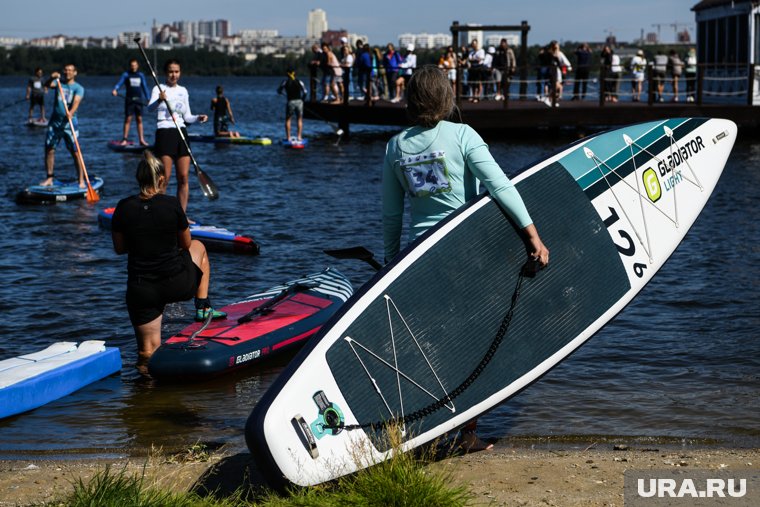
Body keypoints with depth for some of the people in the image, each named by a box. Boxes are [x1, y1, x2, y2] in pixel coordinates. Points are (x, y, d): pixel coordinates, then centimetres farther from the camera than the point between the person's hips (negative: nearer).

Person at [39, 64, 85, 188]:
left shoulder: (78, 88, 0)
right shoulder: (58, 82, 9)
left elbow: (76, 101, -17)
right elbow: (47, 85, -10)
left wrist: (71, 112, -36)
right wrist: (52, 78, -31)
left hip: (70, 122, -3)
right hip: (55, 121, 4)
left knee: (75, 152, -7)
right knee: (49, 149, 4)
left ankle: (81, 180, -2)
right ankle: (49, 178, 15)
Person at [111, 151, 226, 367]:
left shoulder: (123, 208, -6)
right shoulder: (172, 204, -9)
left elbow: (119, 248, 6)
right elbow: (185, 244, 4)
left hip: (141, 290, 1)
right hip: (179, 285, -1)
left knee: (149, 352, 17)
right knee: (198, 246, 32)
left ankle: (146, 362, -16)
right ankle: (203, 307, 28)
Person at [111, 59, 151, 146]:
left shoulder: (141, 75, 11)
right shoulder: (126, 74, 1)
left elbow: (145, 87, 15)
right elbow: (119, 83, -10)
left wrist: (148, 99, 11)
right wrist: (115, 90, -30)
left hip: (139, 99, 3)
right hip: (129, 99, -3)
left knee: (139, 119, 4)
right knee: (128, 119, -5)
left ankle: (141, 139, 7)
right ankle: (124, 139, -2)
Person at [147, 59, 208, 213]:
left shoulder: (183, 91, 16)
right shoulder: (159, 89, 0)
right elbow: (150, 108, -18)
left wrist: (198, 118, 0)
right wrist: (160, 100, -38)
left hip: (181, 133, 5)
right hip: (164, 132, -5)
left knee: (183, 177, 1)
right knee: (165, 177, -11)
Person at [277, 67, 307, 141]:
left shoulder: (285, 81, 1)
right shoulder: (299, 82, 4)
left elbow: (279, 90, 9)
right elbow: (305, 92, -3)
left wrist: (281, 92, 32)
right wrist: (302, 99, 12)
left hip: (290, 102, -1)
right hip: (299, 101, 1)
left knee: (288, 119, 14)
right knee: (299, 119, 15)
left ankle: (288, 137, 9)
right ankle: (299, 136, 8)